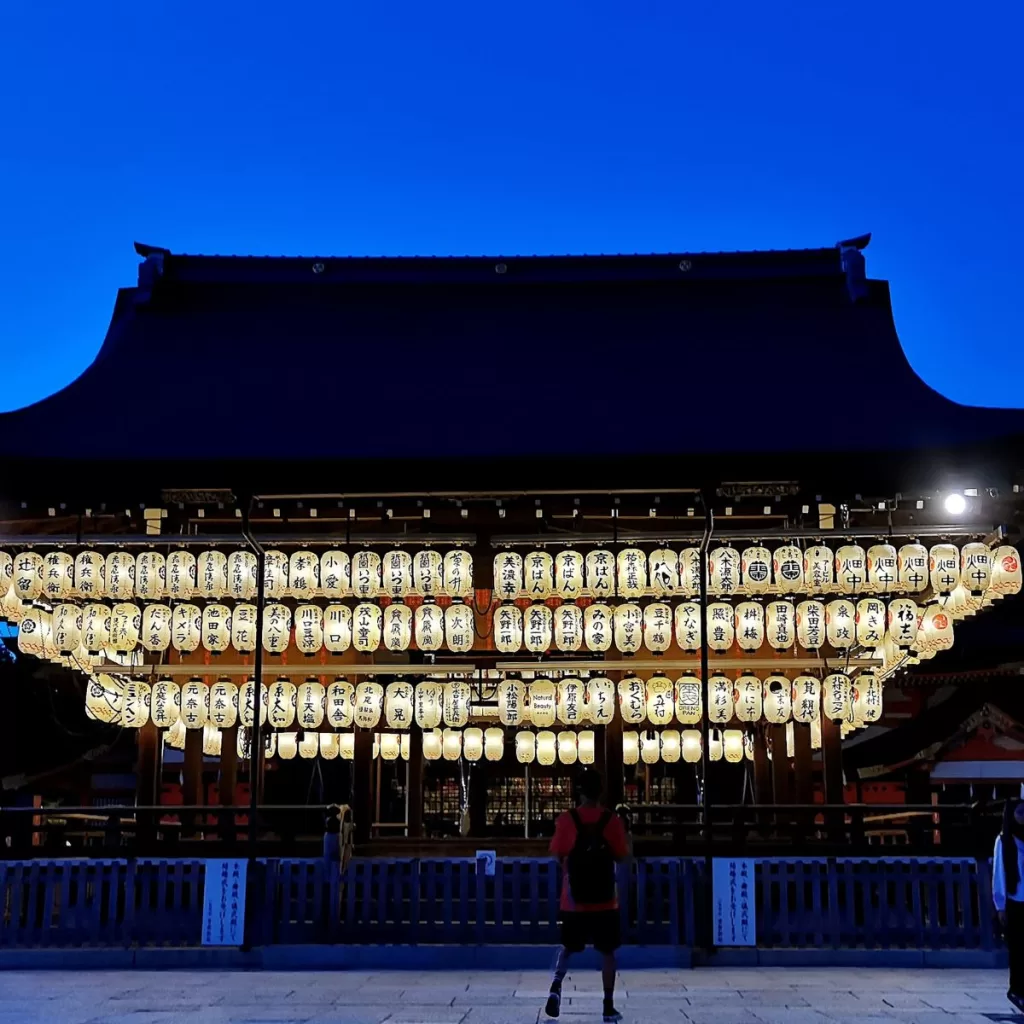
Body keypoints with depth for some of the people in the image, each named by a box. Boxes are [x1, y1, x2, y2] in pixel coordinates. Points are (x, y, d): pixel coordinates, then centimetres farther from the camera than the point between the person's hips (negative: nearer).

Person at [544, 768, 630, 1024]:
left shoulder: (566, 820, -7)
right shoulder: (612, 820, -6)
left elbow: (557, 855, -1)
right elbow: (622, 857, -1)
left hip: (574, 899, 0)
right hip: (605, 900, 0)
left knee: (568, 947, 17)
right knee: (607, 952, 11)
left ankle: (556, 985, -8)